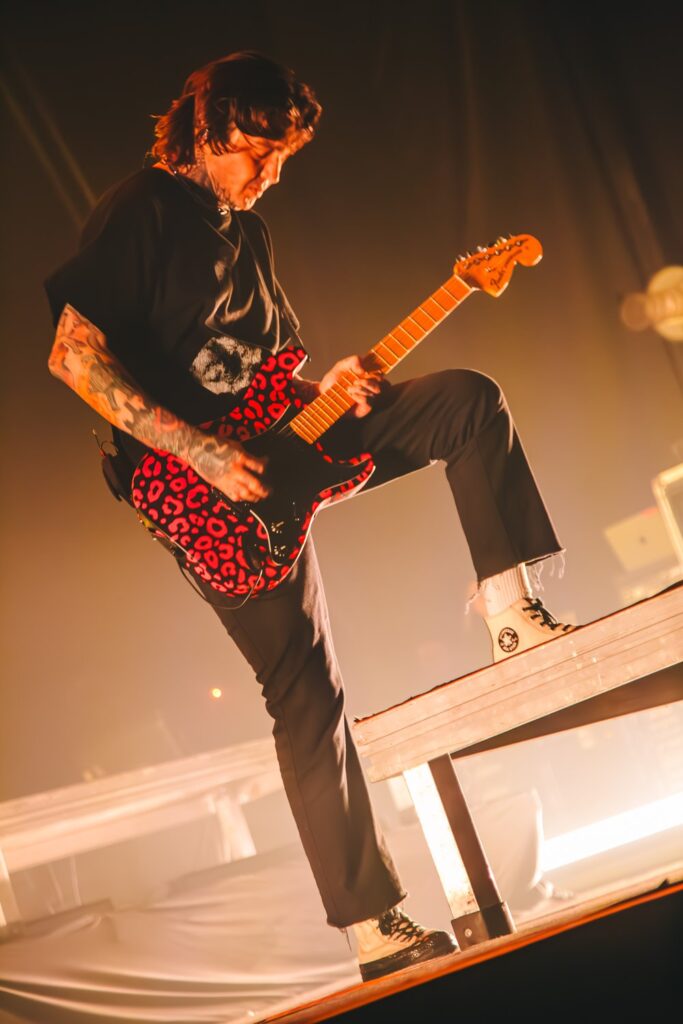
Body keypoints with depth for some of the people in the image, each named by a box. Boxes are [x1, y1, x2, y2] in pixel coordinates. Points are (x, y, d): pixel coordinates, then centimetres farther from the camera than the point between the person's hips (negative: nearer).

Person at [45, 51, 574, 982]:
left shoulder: (246, 231, 16)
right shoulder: (142, 209, -10)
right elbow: (73, 354, -18)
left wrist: (322, 390, 0)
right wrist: (197, 449, -22)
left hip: (274, 449, 8)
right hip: (205, 482, -8)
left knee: (468, 398, -5)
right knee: (307, 695, -7)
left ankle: (510, 608, -6)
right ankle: (375, 923, 4)